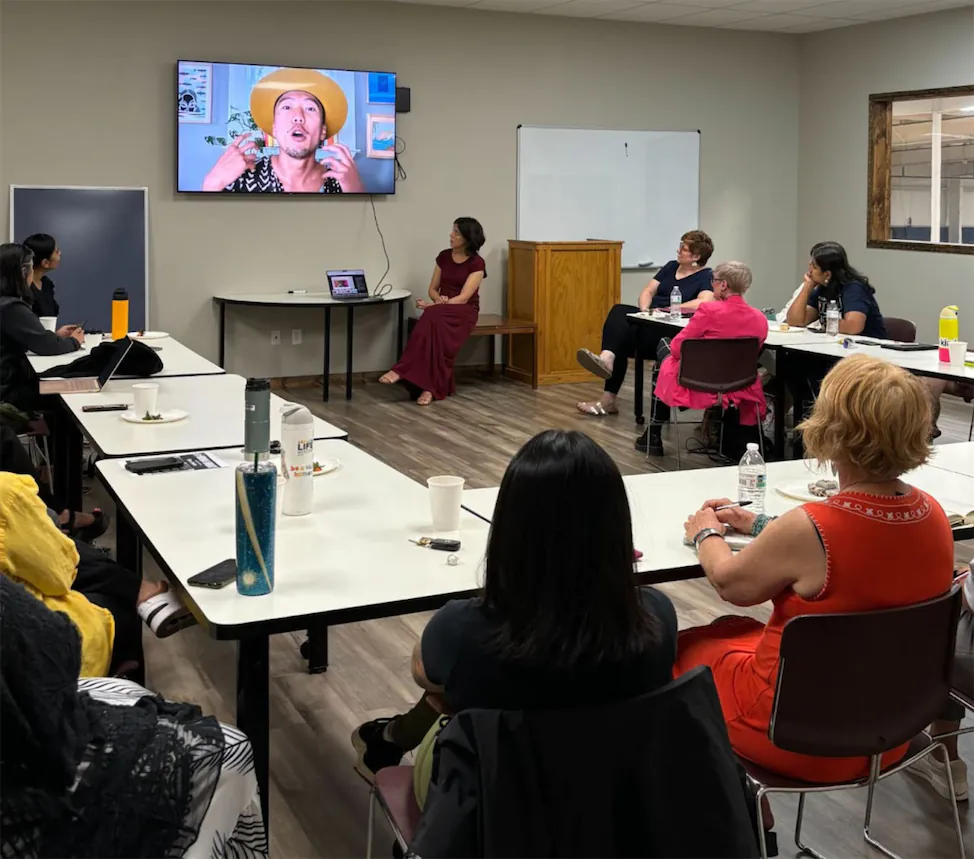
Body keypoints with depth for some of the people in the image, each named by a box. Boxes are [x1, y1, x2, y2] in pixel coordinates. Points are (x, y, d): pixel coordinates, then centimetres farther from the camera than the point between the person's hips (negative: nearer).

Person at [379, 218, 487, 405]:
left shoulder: (477, 263, -7)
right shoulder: (444, 256, 10)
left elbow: (463, 298, -15)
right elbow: (433, 289, 14)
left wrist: (432, 305, -23)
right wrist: (439, 300, -10)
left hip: (464, 311, -4)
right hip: (441, 310, 4)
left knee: (433, 318, -38)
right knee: (434, 323, -36)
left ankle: (401, 371, -40)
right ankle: (430, 386, -43)